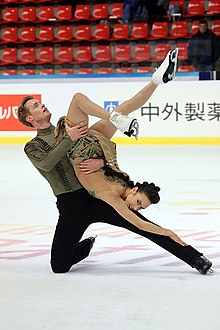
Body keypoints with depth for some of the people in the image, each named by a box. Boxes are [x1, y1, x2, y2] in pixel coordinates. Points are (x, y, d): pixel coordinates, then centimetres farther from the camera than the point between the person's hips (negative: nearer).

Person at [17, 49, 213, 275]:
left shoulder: (68, 129, 16)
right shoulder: (33, 147, 5)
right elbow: (46, 164, -19)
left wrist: (102, 161, -15)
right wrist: (69, 140, -25)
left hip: (97, 196, 2)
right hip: (70, 205, -2)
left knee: (145, 226, -9)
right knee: (59, 266, -3)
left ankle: (194, 258, -7)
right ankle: (85, 247, 30)